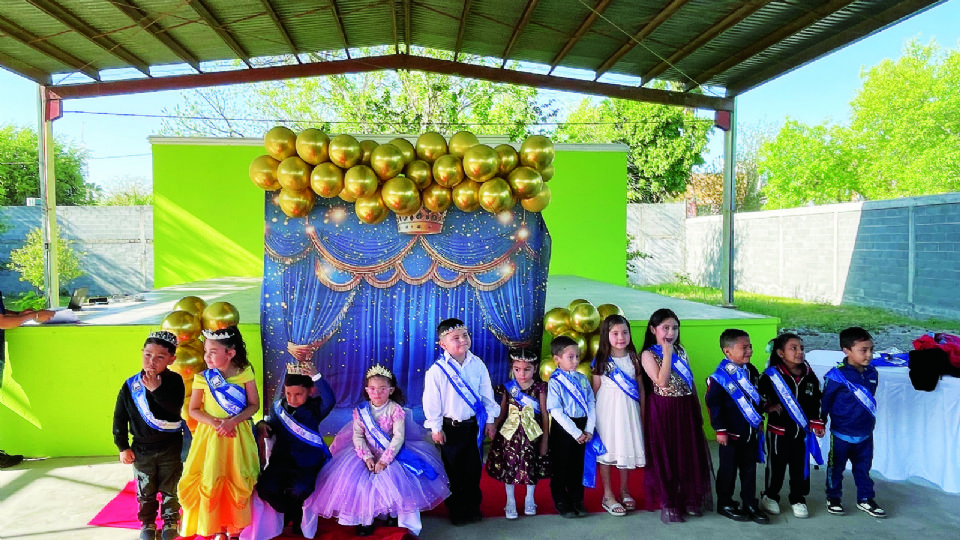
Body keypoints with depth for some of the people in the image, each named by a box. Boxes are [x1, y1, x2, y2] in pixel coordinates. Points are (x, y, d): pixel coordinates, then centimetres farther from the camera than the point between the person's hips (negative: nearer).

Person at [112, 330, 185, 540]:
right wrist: (123, 446, 1)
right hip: (141, 449, 2)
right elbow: (119, 418, 1)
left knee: (170, 489, 11)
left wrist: (156, 389, -34)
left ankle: (170, 522, 28)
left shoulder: (174, 381, -11)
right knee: (145, 490, 15)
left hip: (170, 448, -2)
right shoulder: (130, 386, -6)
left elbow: (175, 407, -26)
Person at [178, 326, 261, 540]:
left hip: (238, 435, 0)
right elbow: (193, 409, -1)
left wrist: (233, 421, -19)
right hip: (211, 434, 0)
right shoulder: (202, 377, -8)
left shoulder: (244, 373, -9)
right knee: (211, 481, 3)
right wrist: (215, 423, -16)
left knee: (238, 481, 5)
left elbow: (254, 405, -4)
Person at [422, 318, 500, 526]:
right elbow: (431, 401, -10)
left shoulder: (477, 364, -6)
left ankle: (472, 507, 34)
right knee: (453, 470, 12)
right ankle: (456, 511, 30)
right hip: (450, 427, -3)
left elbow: (486, 393, 3)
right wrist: (436, 428, -6)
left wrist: (490, 420, 7)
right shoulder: (437, 370, -17)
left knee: (473, 468, 14)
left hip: (473, 424, 3)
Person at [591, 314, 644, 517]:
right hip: (607, 408, -3)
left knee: (626, 448, 10)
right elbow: (595, 389, -2)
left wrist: (643, 412, 7)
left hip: (628, 409, 3)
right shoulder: (601, 361, -5)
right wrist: (593, 413, -6)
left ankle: (624, 490, 29)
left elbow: (640, 387, 8)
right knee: (606, 449, 3)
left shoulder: (634, 358, 3)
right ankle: (608, 495, 15)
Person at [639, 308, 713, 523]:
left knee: (690, 454, 12)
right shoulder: (649, 354, -9)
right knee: (665, 457, 4)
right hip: (663, 411, -5)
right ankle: (668, 504, 18)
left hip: (686, 408, 6)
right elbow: (661, 381, -22)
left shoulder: (681, 351, 9)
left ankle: (689, 500, 29)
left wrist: (698, 409, 14)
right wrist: (667, 353, -19)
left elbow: (691, 381, 14)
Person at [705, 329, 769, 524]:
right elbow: (713, 403, -18)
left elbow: (758, 398, 17)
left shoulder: (752, 372, 4)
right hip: (731, 433, -6)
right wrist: (720, 429, -17)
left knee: (749, 469, 14)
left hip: (751, 432, 6)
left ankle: (750, 504, 26)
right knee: (728, 470, 7)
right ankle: (724, 504, 23)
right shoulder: (720, 376, -19)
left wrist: (759, 419, 18)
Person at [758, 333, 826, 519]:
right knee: (776, 465, 9)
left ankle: (798, 499, 28)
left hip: (803, 431, 4)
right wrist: (768, 406, -12)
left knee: (801, 465, 11)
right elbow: (758, 394, -1)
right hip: (779, 431, -4)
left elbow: (817, 402, 12)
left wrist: (817, 423, 10)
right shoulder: (771, 375, -12)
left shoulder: (810, 376, 3)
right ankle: (770, 496, 26)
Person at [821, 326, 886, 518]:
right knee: (836, 467, 10)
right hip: (842, 434, -5)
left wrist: (870, 420, 19)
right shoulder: (837, 376, -21)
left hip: (865, 433, 5)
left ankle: (865, 499, 32)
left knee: (863, 467, 17)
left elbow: (870, 400, 14)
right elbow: (825, 402, -12)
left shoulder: (871, 373, -1)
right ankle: (833, 498, 27)